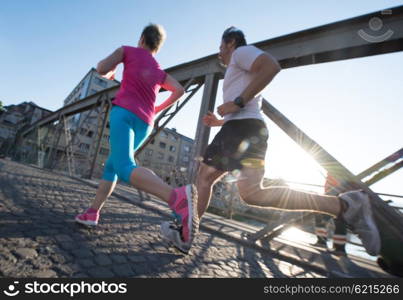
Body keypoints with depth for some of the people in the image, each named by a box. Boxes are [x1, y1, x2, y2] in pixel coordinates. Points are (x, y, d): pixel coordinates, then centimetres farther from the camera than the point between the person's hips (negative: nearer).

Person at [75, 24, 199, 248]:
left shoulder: (128, 50, 15)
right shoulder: (160, 72, 25)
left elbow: (102, 69, 3)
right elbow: (180, 90, 12)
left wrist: (109, 72, 28)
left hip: (124, 113, -6)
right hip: (145, 124, 6)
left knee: (125, 169, -25)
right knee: (111, 165, 20)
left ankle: (178, 197, -48)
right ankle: (92, 212, 16)